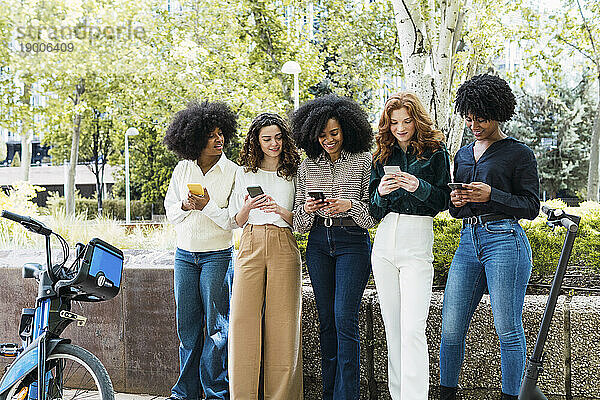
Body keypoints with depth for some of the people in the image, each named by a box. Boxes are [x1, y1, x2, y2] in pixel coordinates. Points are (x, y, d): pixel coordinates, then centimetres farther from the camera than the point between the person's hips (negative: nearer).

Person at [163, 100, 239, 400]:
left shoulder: (233, 172, -5)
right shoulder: (182, 170, 5)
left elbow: (234, 221, -8)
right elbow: (171, 212, 9)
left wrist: (208, 205, -20)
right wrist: (185, 205, -11)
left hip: (218, 256, -3)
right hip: (185, 254, 4)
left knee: (216, 325, -1)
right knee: (187, 324, 8)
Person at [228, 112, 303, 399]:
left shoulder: (294, 173, 12)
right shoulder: (245, 173, 16)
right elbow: (238, 221, 16)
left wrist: (281, 211, -10)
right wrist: (248, 207, -6)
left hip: (283, 248, -1)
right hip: (251, 244, 1)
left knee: (282, 322, -5)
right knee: (243, 319, -6)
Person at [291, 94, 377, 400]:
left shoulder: (363, 161, 1)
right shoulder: (307, 166, 11)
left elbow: (374, 209, 0)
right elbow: (299, 220, 14)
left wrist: (350, 206, -18)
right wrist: (307, 209, -8)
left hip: (352, 241, -4)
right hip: (318, 243, 4)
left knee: (344, 317, -11)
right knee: (325, 318, 6)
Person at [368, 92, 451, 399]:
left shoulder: (435, 152, 3)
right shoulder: (382, 156, 14)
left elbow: (443, 201, 0)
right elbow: (373, 210, 13)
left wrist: (419, 187, -18)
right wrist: (380, 192, -8)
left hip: (417, 242, -5)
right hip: (384, 241, 5)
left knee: (413, 328, -13)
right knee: (392, 327, 8)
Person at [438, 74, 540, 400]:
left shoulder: (519, 153, 2)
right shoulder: (463, 155, 19)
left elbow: (531, 207, -3)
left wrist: (491, 195, -15)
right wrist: (456, 202, 0)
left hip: (504, 240, -6)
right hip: (468, 241, 6)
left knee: (507, 329, -4)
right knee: (451, 327, 2)